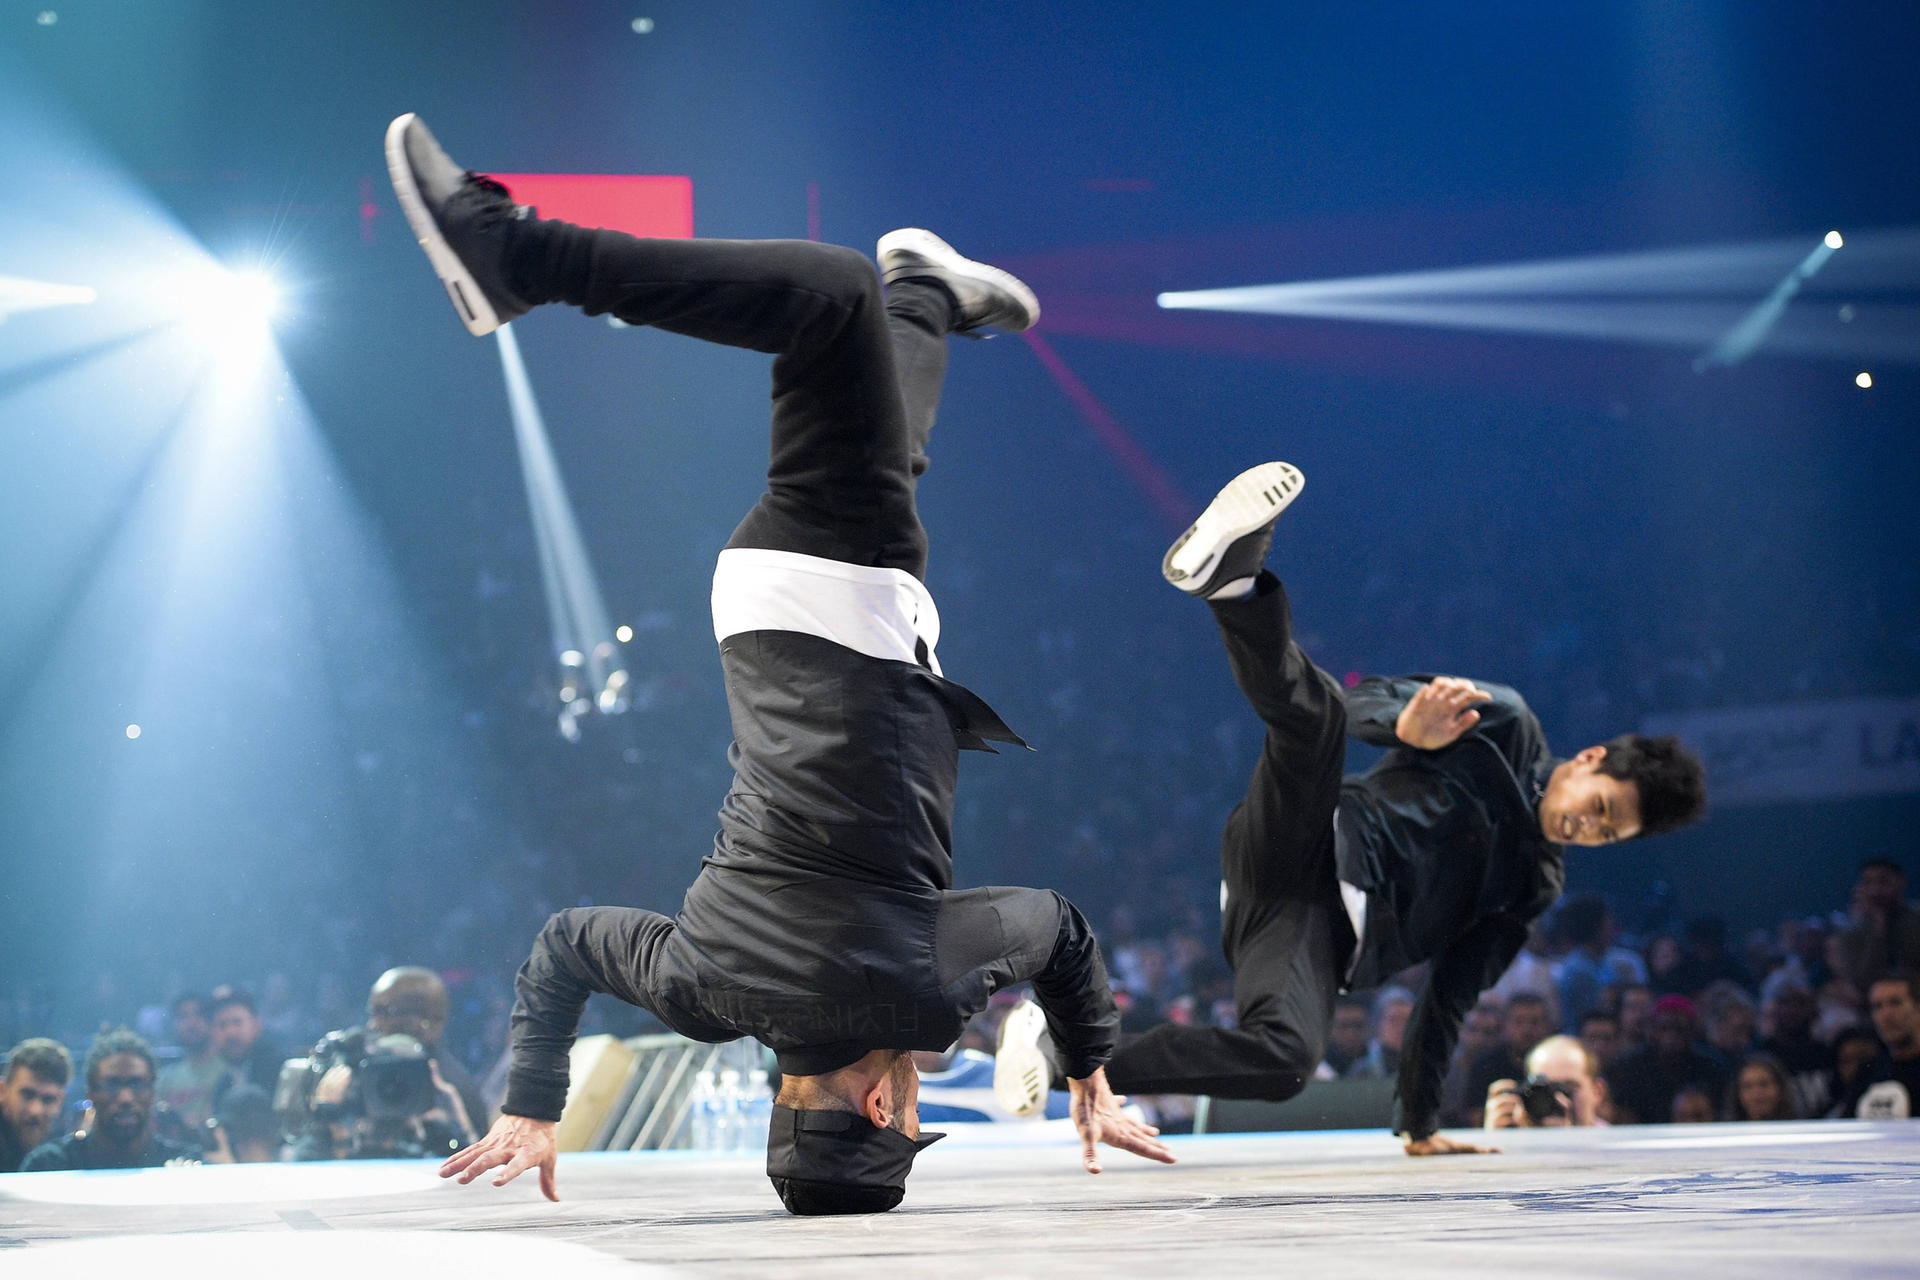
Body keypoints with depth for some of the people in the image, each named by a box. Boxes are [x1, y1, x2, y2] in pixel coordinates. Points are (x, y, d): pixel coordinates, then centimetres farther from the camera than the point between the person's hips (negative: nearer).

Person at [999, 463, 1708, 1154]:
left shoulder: (1534, 887, 26)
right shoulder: (1506, 726, 15)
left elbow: (1450, 996, 26)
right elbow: (1372, 702, 1)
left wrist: (1418, 1124, 21)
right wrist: (1408, 726, -25)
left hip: (1328, 938, 3)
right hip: (1305, 855, -3)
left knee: (1283, 1061, -31)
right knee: (1312, 711, -33)